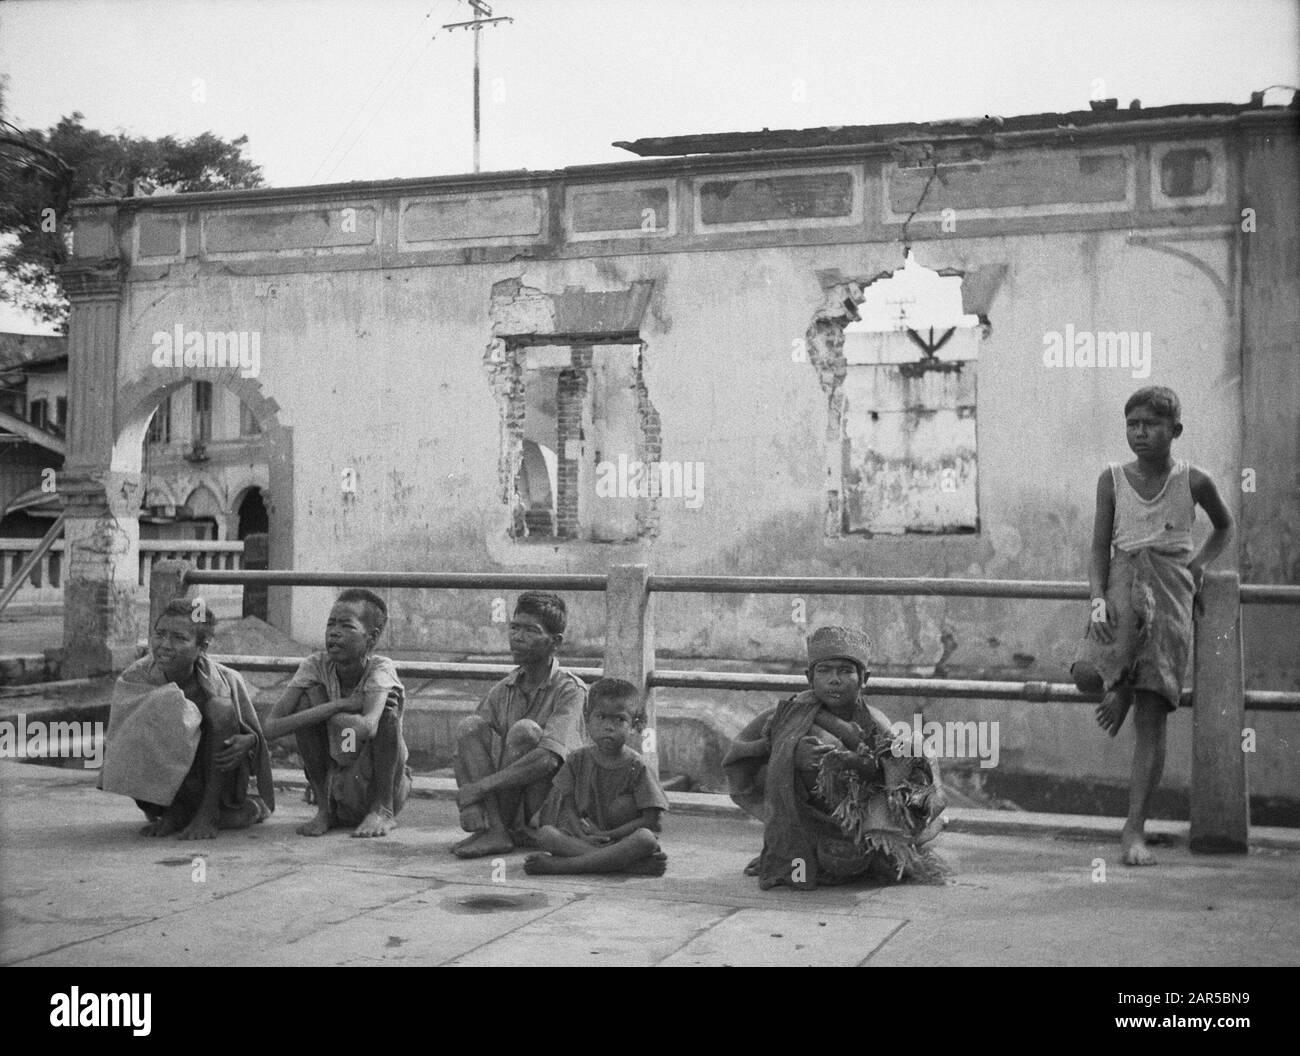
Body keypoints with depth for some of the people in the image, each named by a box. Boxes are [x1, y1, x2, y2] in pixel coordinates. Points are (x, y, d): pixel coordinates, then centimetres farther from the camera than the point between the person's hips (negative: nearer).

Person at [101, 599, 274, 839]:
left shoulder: (226, 682, -14)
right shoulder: (134, 679, -13)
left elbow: (254, 735, -3)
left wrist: (246, 742, -28)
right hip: (166, 792, 1)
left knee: (220, 707, -24)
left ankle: (208, 815, -18)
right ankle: (172, 814, -6)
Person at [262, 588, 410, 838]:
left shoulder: (381, 669, -21)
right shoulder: (316, 665, -12)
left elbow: (366, 729, -42)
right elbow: (271, 727, -24)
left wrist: (323, 709, -25)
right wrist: (340, 705, -30)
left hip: (381, 784, -3)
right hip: (332, 784, 3)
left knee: (387, 702, -25)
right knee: (308, 696, -17)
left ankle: (383, 810, -10)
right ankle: (325, 809, -4)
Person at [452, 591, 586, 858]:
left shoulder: (570, 690, -12)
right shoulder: (502, 690, 6)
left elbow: (548, 759, -26)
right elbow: (464, 750, 1)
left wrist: (479, 787, -25)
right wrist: (469, 803, -19)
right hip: (503, 798, 5)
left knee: (524, 731, -27)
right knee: (470, 725, -14)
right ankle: (494, 829, -25)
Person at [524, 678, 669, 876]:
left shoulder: (636, 768, -1)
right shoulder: (578, 760, 7)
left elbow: (650, 820, -7)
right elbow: (567, 806, 2)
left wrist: (607, 836, -15)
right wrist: (582, 836, -18)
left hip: (622, 839, -2)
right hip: (581, 838, 2)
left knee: (646, 839, -35)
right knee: (545, 833, -26)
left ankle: (559, 865, -35)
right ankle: (633, 864, -35)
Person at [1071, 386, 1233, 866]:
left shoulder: (1193, 481, 5)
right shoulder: (1113, 479, 6)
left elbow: (1225, 527, 25)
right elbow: (1099, 548, 4)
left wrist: (1199, 561, 8)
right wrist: (1098, 599, -11)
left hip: (1171, 593, -1)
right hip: (1122, 583, 1)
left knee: (1152, 717, -6)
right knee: (1087, 674, -27)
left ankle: (1134, 830, -3)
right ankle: (1121, 686, 12)